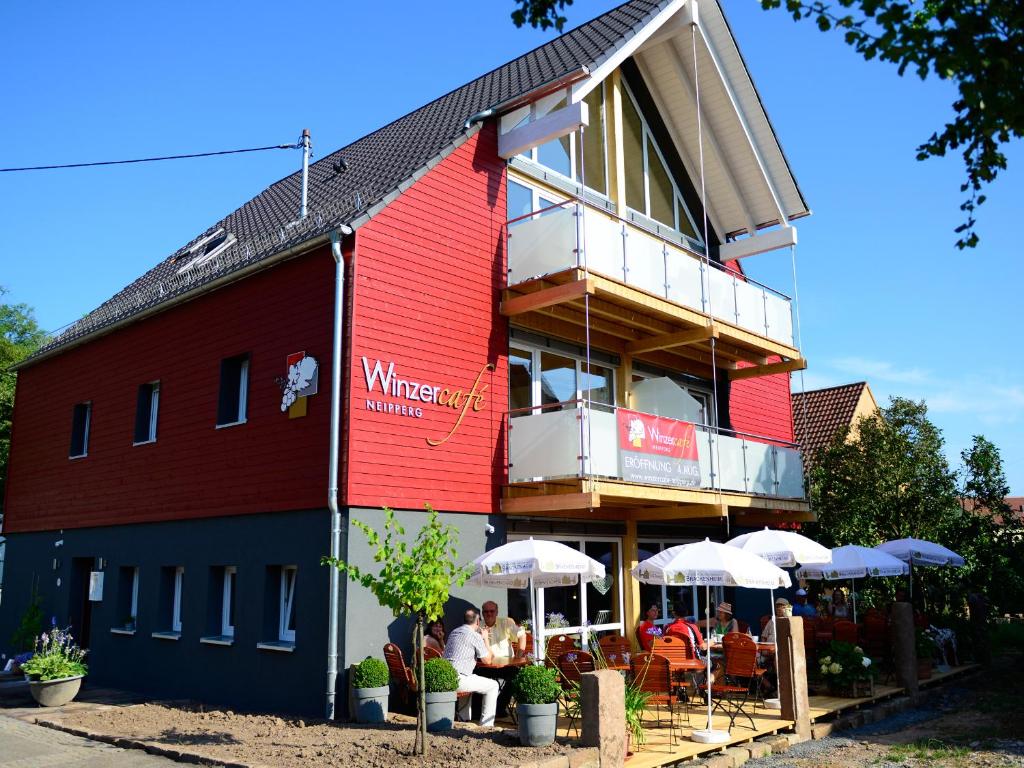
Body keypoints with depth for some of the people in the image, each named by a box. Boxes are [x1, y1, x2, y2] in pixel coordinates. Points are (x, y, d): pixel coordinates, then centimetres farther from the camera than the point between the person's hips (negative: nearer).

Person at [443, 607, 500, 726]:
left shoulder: (454, 632, 17)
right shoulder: (475, 636, -9)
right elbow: (487, 660, -1)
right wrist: (485, 639, 11)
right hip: (458, 679, -9)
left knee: (471, 679, 37)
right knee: (493, 686, 1)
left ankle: (463, 717, 38)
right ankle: (486, 723, 2)